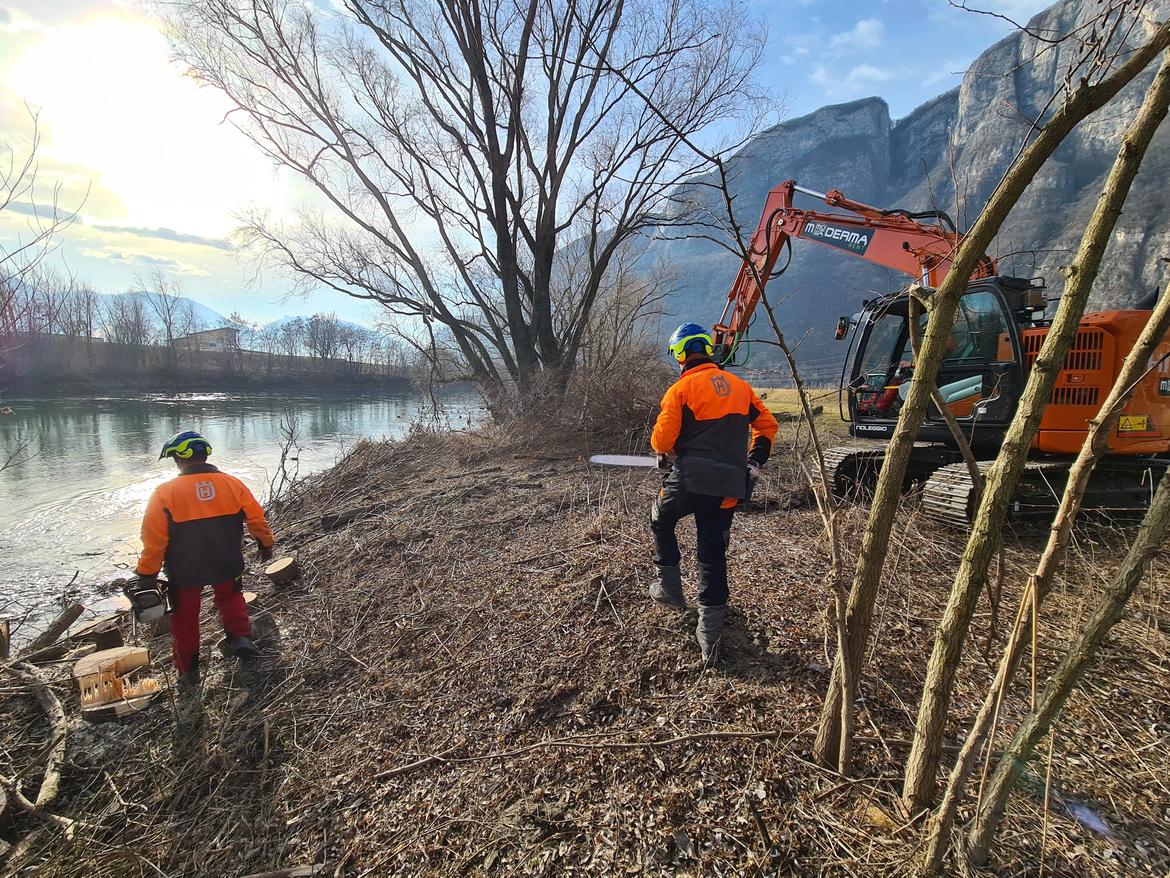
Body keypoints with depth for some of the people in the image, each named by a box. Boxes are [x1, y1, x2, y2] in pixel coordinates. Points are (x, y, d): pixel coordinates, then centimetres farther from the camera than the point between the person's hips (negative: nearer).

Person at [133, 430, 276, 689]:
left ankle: (189, 673, 29)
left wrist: (147, 574, -2)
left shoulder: (165, 493, -16)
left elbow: (154, 538, -14)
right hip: (227, 565, 2)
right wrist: (266, 543, 14)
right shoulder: (232, 484, -10)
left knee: (185, 618, 18)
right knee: (230, 597, 30)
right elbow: (257, 519, -3)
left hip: (184, 572, -2)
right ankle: (240, 637, 12)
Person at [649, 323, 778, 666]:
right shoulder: (739, 385, 10)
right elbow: (767, 425, 15)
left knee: (661, 523, 26)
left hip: (689, 481, -4)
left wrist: (664, 452, 13)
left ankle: (669, 586, 25)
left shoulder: (681, 389, -7)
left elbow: (661, 439, -10)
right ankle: (710, 635, 12)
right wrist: (754, 460, 25)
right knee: (713, 556, 10)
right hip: (727, 488, 5)